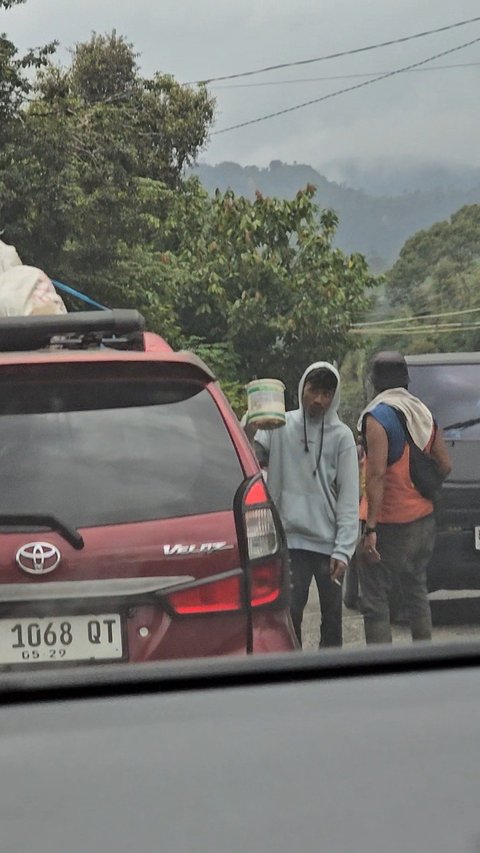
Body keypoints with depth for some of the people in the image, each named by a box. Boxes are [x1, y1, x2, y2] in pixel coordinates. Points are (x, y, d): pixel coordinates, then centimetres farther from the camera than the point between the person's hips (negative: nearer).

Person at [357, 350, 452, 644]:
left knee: (375, 602, -5)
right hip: (424, 520, 8)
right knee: (417, 592, 19)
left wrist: (370, 528, -23)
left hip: (390, 523, -8)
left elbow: (377, 475, -21)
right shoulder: (424, 413, 9)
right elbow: (445, 466, 12)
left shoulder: (377, 416, -14)